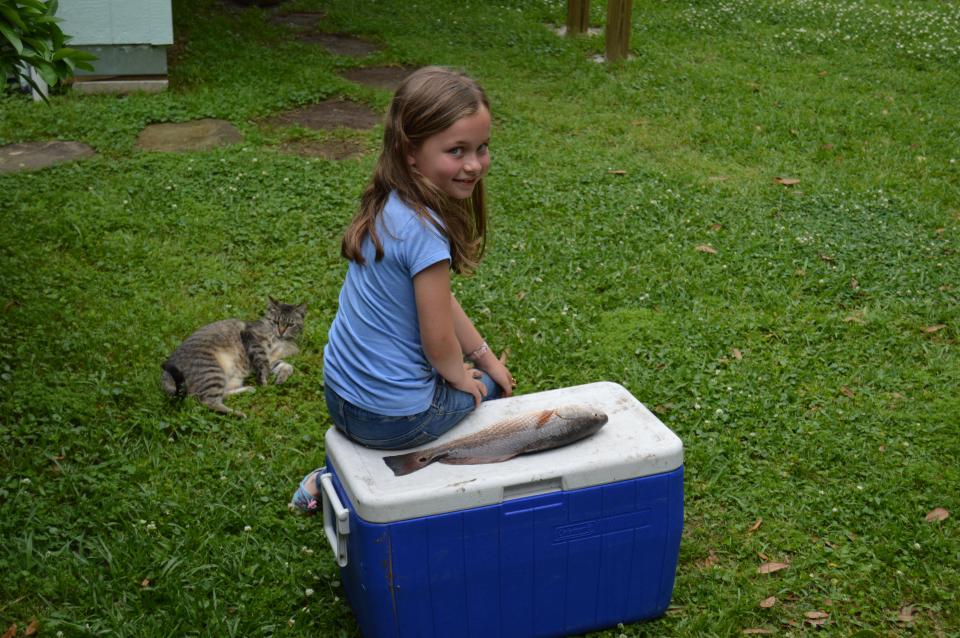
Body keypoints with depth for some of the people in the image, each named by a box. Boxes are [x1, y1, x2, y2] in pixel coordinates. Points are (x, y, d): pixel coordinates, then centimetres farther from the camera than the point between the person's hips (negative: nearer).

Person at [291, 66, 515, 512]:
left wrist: (485, 356, 15)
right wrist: (461, 376, 0)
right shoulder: (424, 231, -28)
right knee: (488, 387, 19)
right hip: (393, 417, -7)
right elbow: (438, 340, -20)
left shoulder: (388, 205, 0)